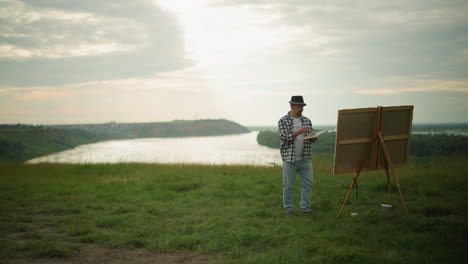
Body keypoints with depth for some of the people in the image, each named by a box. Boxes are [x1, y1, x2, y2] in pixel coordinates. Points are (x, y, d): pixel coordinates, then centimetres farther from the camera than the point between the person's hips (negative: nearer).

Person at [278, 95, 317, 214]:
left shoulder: (307, 121, 11)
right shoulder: (283, 121, -2)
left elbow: (311, 138, 13)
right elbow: (284, 137, -13)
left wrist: (313, 138, -11)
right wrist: (298, 132, -22)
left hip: (305, 159, 4)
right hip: (290, 159, -4)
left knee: (307, 183, 3)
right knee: (288, 186, 3)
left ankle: (305, 207, 13)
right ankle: (288, 208, 15)